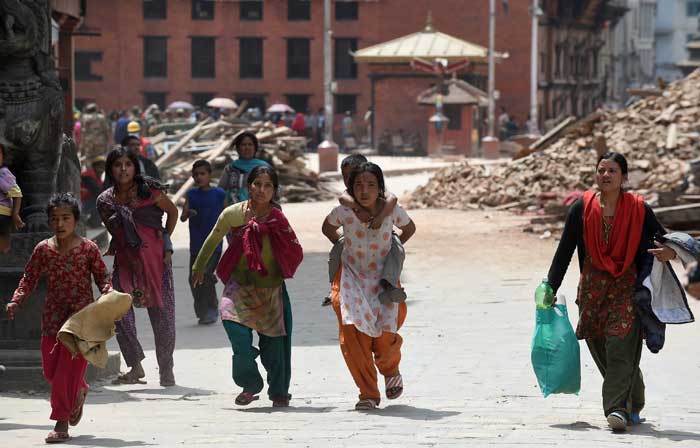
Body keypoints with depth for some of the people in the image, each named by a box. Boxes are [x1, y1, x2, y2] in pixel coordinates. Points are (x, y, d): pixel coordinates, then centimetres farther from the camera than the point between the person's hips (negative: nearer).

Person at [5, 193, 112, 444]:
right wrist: (16, 302, -8)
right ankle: (79, 392, 39)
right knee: (50, 368, 7)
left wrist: (109, 295, -19)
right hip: (53, 317, 4)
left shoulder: (88, 249, -4)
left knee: (68, 368, -9)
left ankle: (62, 425, -4)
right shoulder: (43, 250, 4)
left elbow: (103, 277, 0)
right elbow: (29, 280, 7)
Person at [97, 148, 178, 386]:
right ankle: (135, 366, -7)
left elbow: (173, 212, 9)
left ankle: (166, 369, 15)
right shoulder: (105, 201, 4)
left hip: (155, 258, -2)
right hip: (124, 260, 2)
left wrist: (165, 241, 6)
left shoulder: (150, 191, -6)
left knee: (162, 313, -1)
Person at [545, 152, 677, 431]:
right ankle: (633, 403, 26)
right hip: (592, 287, 3)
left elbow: (664, 239, 8)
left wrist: (670, 252, -17)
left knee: (620, 345, -16)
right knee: (601, 350, 6)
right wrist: (550, 288, 2)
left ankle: (618, 408, -19)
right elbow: (564, 251, 6)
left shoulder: (639, 210, -1)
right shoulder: (582, 209, 3)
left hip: (627, 285, -3)